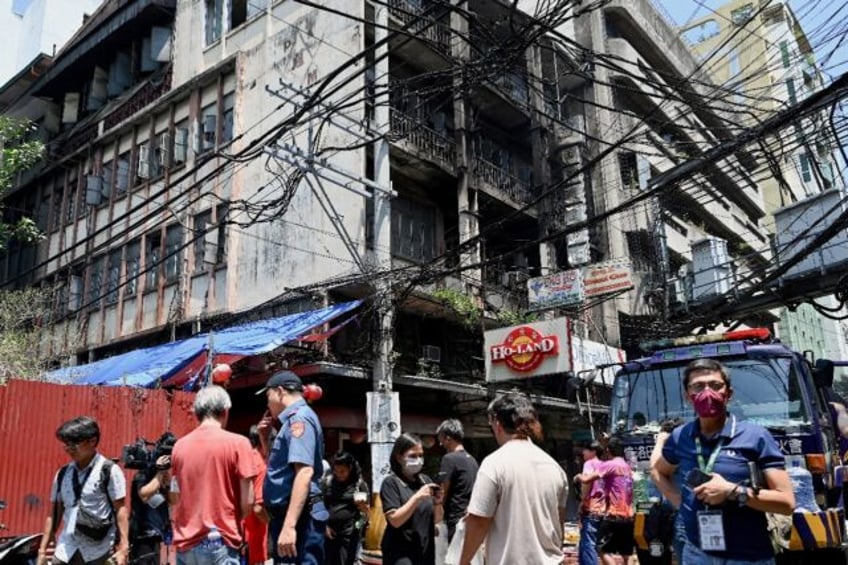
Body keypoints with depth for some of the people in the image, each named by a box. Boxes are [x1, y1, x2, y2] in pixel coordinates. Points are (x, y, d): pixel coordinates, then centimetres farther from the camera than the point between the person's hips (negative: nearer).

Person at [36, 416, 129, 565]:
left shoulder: (109, 471, -7)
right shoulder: (62, 474, 8)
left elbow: (120, 510, -9)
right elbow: (54, 514, 13)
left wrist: (123, 547, -15)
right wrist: (42, 550, 10)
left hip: (98, 549, -5)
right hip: (67, 548, 5)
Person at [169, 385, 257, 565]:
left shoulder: (179, 445, 5)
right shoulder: (237, 443, -8)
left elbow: (174, 498, 11)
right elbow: (247, 501, -9)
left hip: (185, 543, 5)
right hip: (220, 543, -4)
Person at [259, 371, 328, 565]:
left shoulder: (299, 417, -13)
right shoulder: (294, 419, 18)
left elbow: (304, 472, -25)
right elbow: (280, 467, 28)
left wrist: (289, 525, -30)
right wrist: (265, 437, 16)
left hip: (298, 516, -10)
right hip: (289, 514, 10)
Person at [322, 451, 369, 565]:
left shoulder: (360, 484, -1)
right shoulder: (327, 482, 4)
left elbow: (366, 511, 3)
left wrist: (362, 505, -19)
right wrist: (325, 525, -1)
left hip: (350, 531, -2)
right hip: (330, 530, 2)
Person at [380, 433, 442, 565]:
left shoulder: (425, 480, 7)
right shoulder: (391, 483, -8)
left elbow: (437, 519, 11)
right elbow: (395, 520, -17)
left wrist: (437, 502, -9)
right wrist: (417, 497, -23)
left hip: (426, 550, 6)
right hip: (401, 552, -6)